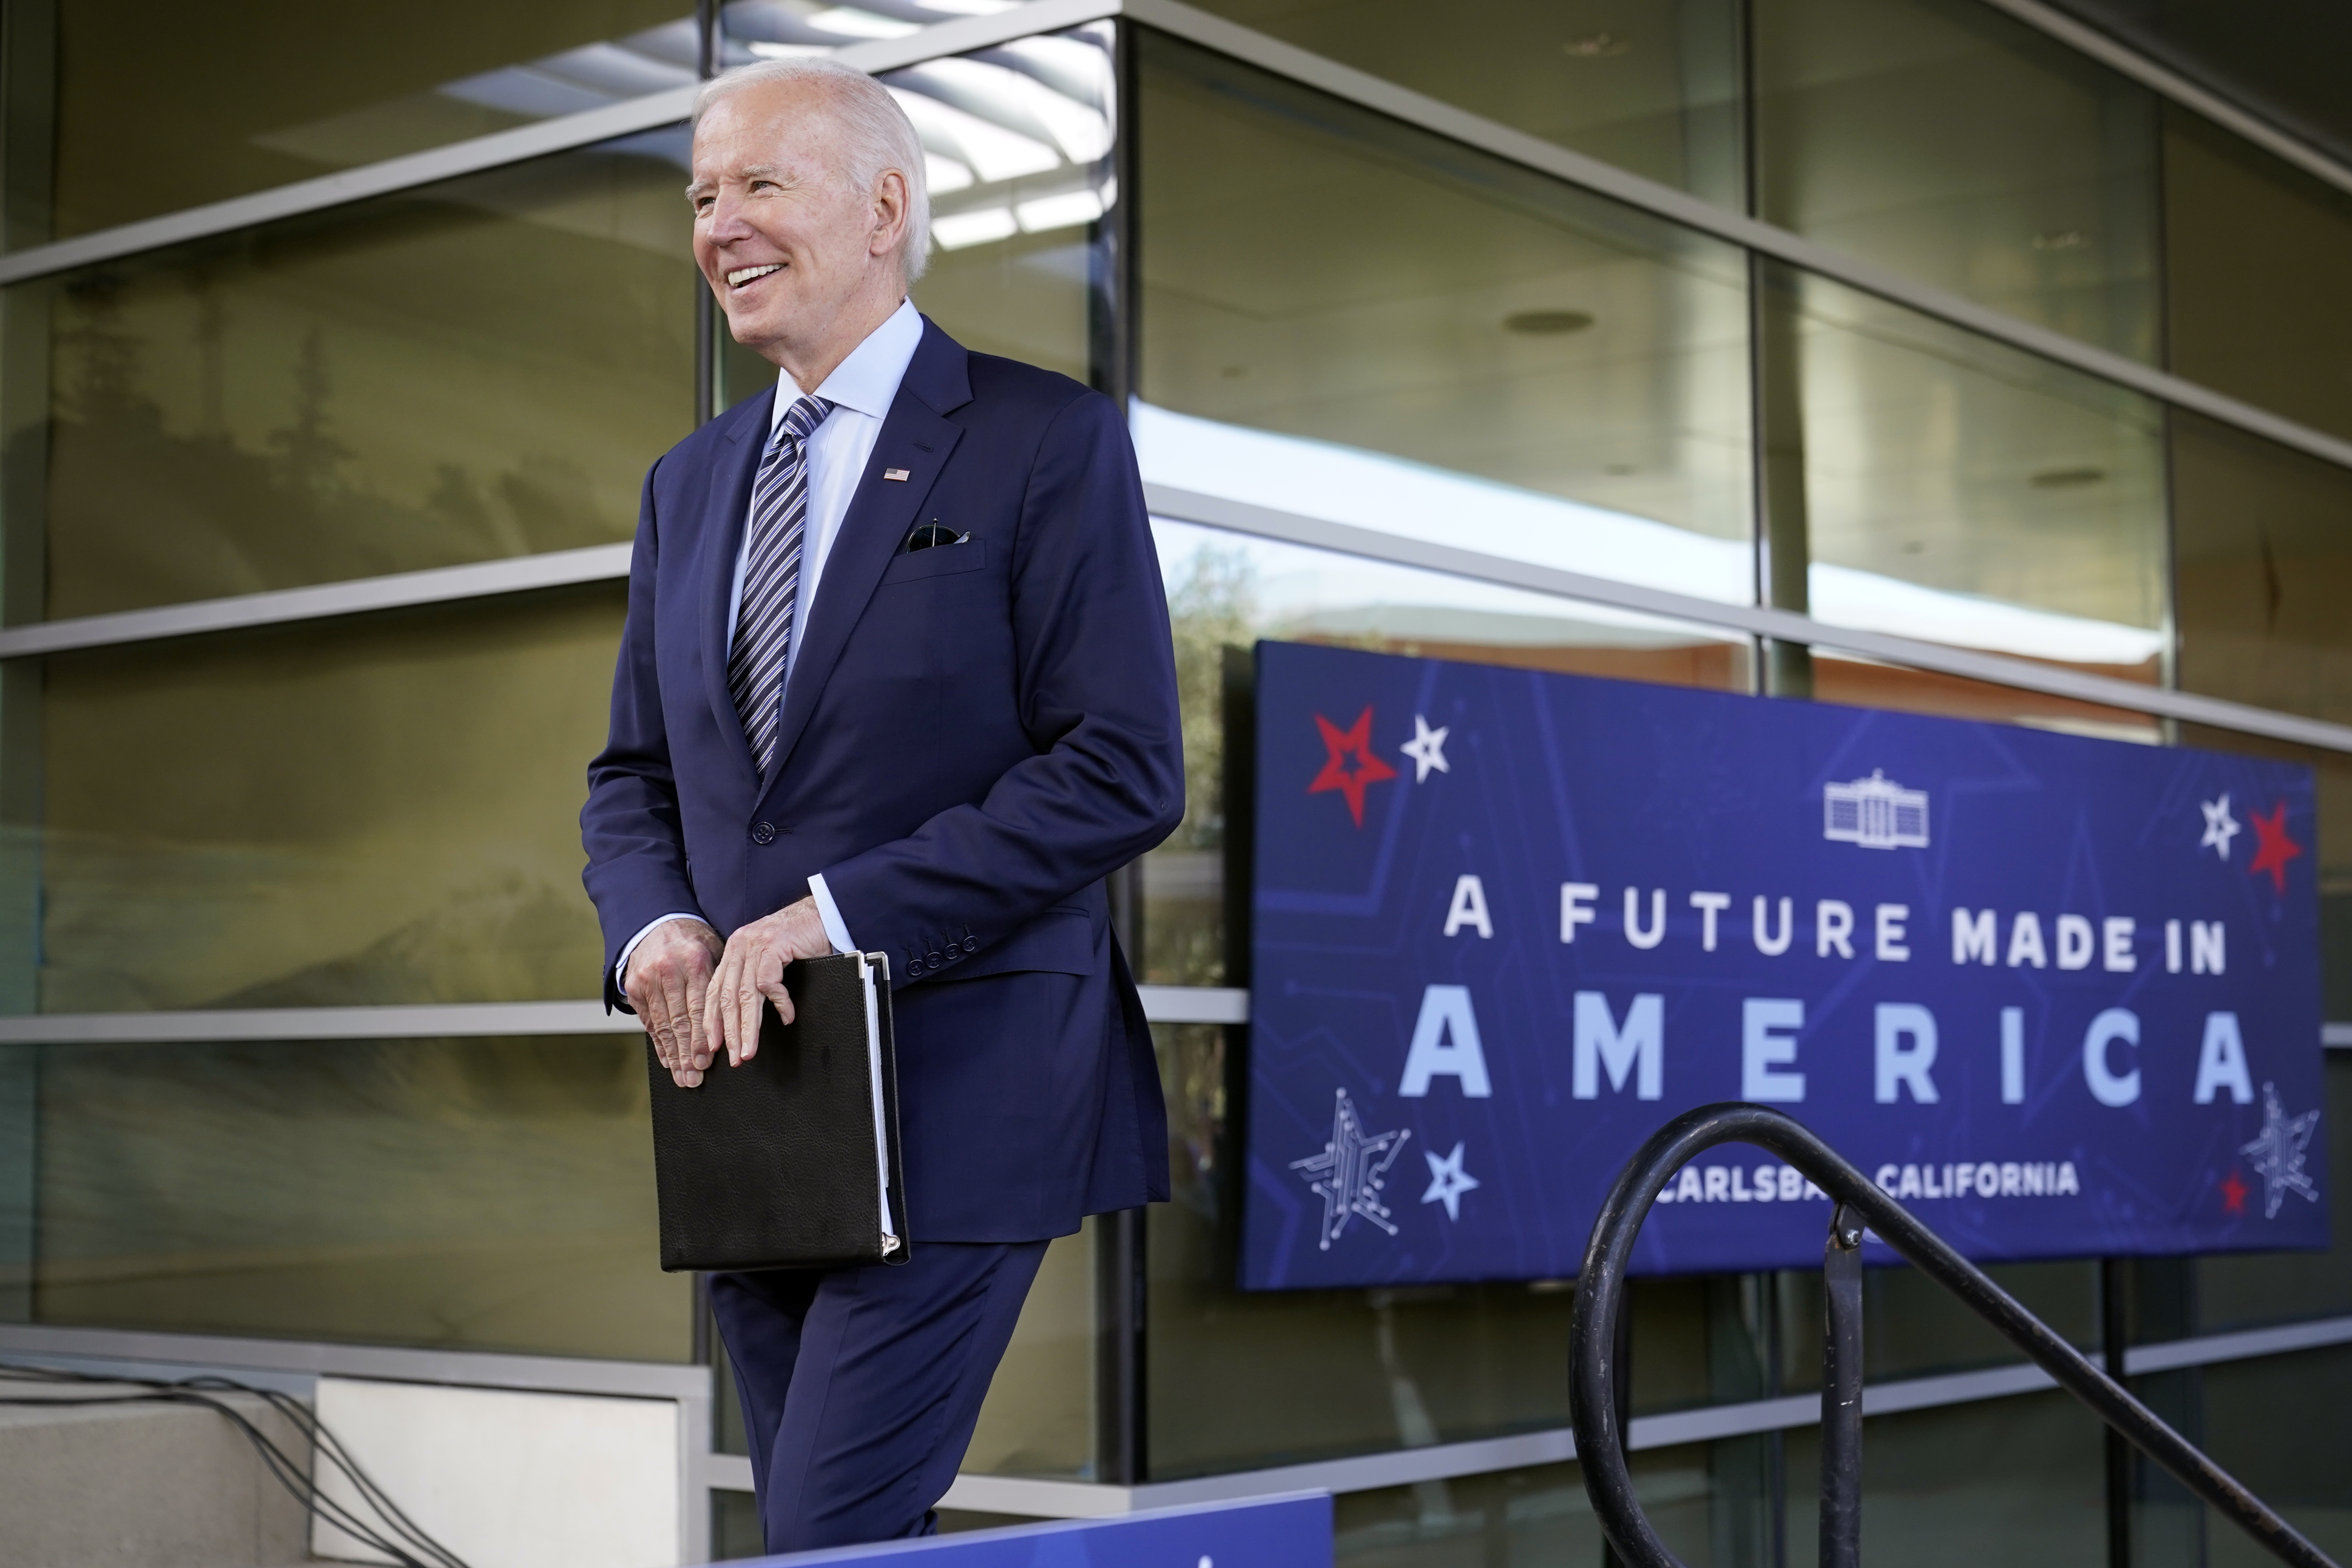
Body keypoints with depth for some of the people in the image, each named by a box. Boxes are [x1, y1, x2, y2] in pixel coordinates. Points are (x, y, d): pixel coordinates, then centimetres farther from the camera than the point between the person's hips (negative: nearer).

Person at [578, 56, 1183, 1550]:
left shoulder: (1046, 439, -5)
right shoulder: (690, 483, 16)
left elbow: (1123, 770, -12)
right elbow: (634, 775, 19)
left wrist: (838, 911, -18)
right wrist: (656, 928, -4)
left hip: (956, 1092, -6)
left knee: (831, 1535, -11)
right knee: (875, 1540, 14)